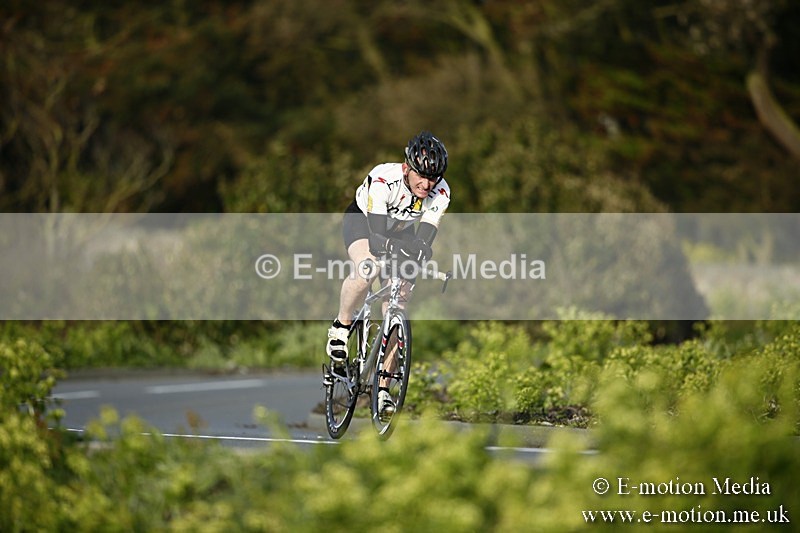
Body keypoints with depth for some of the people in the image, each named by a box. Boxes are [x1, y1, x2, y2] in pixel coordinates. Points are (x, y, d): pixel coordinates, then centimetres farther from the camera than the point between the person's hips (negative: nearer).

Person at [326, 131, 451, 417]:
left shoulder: (440, 193, -25)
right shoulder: (383, 180, -36)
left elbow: (424, 240, -31)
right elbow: (376, 238, -41)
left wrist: (420, 251, -53)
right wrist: (395, 247, -61)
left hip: (400, 231, 3)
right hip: (363, 220, -3)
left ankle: (382, 388, -1)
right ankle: (340, 328, -10)